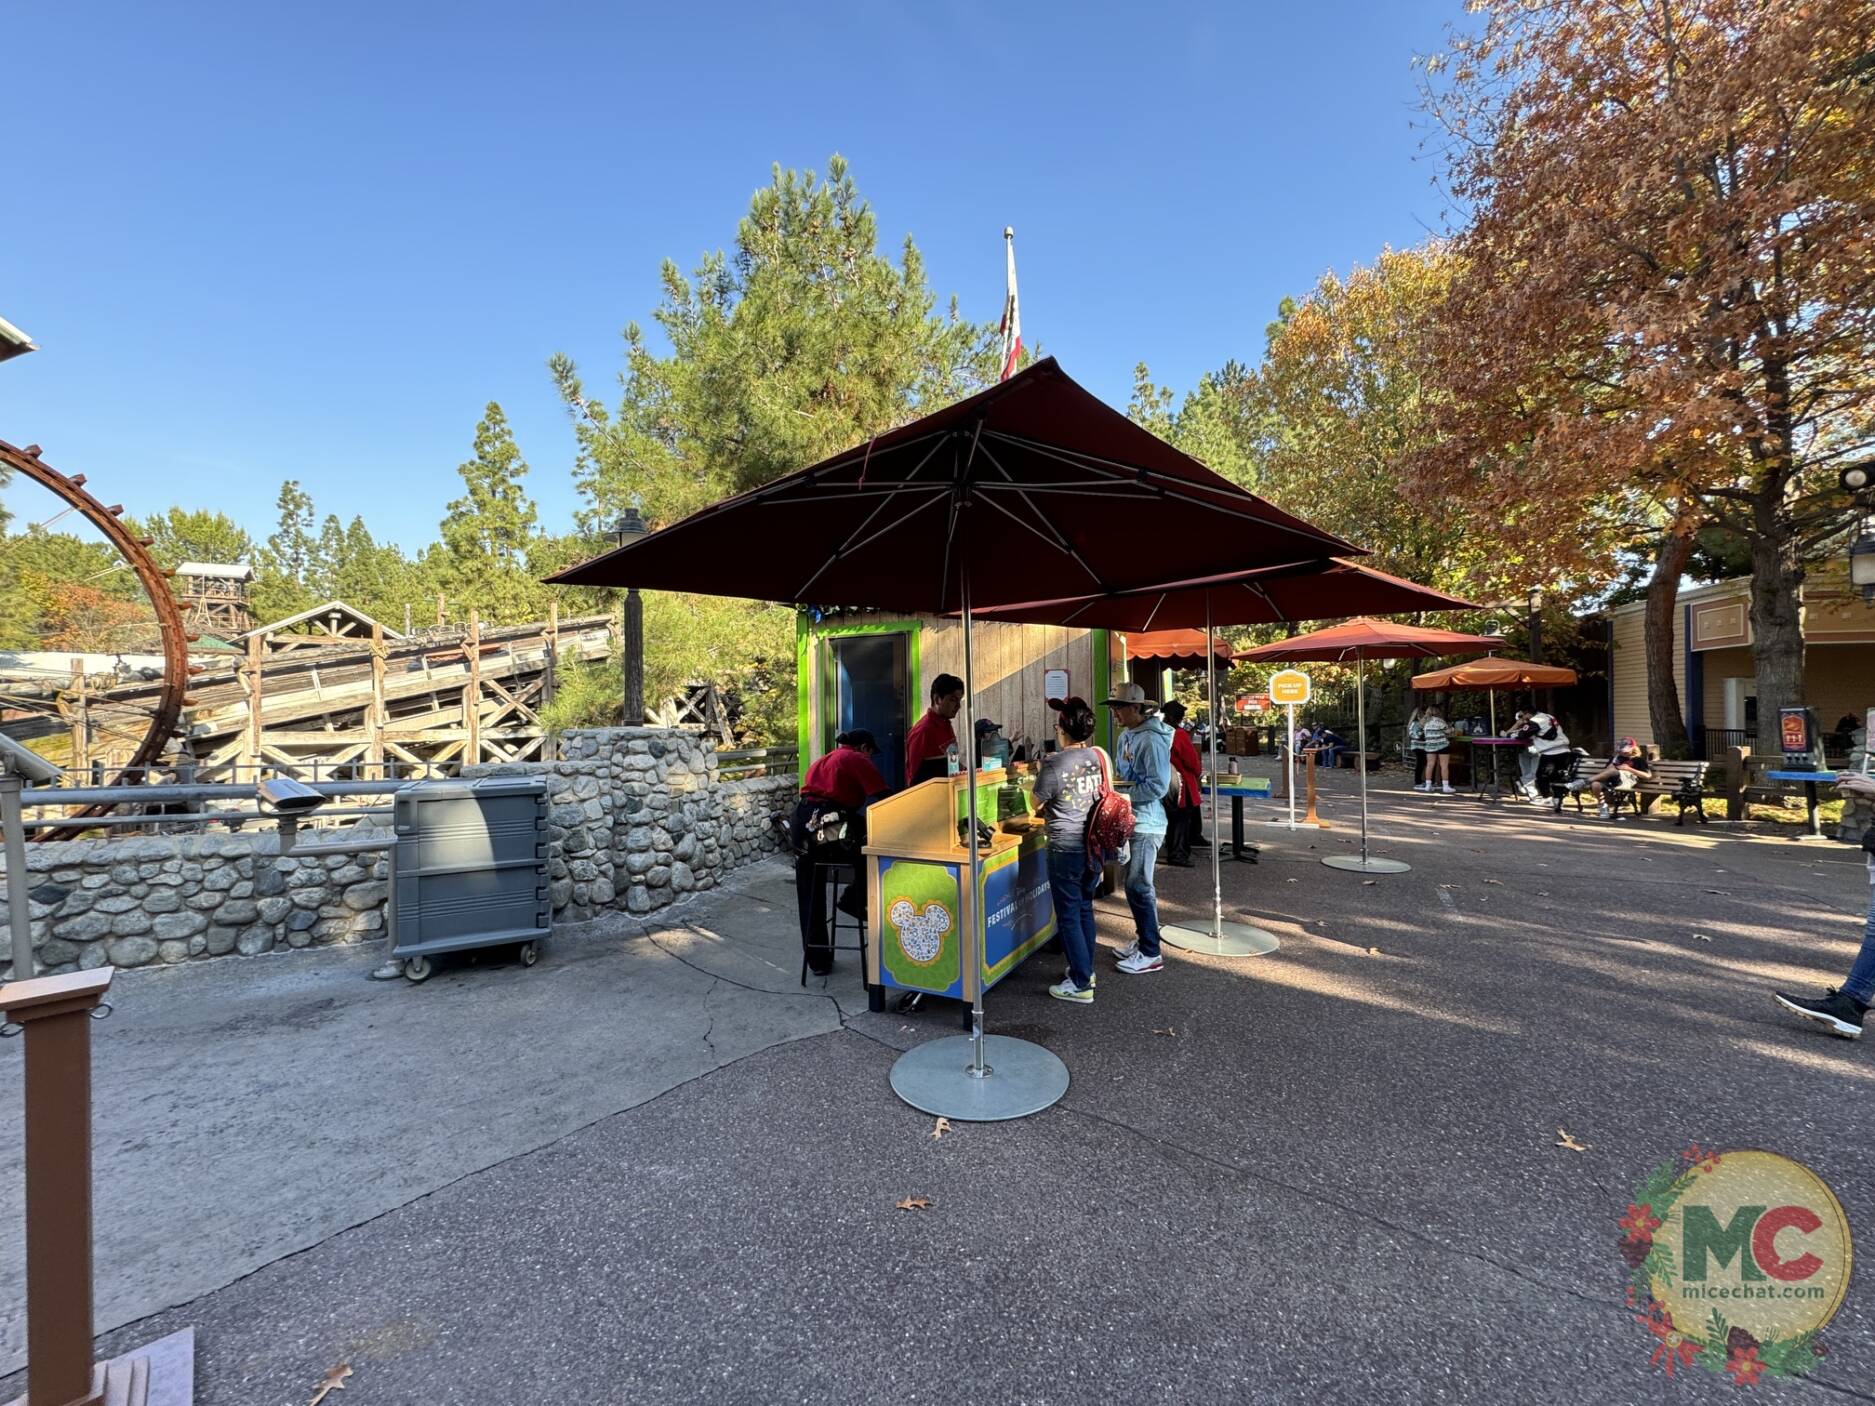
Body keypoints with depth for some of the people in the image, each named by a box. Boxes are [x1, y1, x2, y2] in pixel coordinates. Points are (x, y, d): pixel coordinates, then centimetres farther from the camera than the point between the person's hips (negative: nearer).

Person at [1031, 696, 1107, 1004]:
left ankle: (1080, 985, 12)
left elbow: (1036, 803, -5)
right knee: (1085, 908, 21)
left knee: (1068, 916, 5)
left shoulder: (1054, 764, -18)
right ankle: (1086, 969, 33)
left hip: (1066, 849, -7)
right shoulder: (1099, 756, 0)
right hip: (1095, 845, 7)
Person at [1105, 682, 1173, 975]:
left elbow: (1158, 786, -23)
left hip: (1145, 823, -9)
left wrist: (1122, 795, -19)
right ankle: (1143, 939, 32)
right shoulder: (1126, 736, 9)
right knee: (1138, 885, 18)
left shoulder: (1152, 739, -19)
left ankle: (1151, 954, 9)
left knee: (1138, 887, -3)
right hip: (1130, 821, 9)